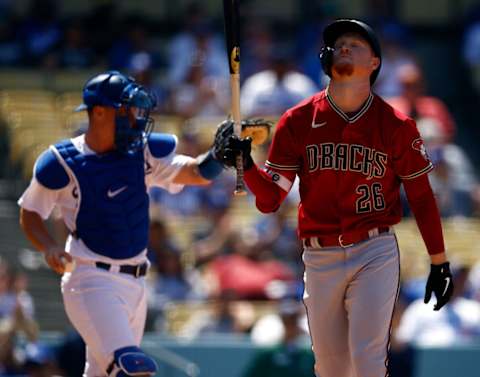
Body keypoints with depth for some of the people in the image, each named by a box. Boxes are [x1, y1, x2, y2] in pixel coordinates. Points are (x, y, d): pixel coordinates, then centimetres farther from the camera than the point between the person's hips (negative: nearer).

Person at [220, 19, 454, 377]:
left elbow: (421, 195, 5)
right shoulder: (298, 121, 1)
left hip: (375, 254, -3)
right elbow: (270, 199, -1)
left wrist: (440, 263, 6)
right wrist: (246, 166, -21)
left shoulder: (396, 125, -3)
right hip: (319, 259, 3)